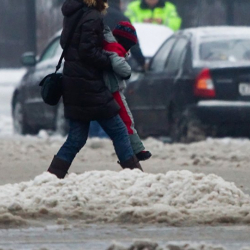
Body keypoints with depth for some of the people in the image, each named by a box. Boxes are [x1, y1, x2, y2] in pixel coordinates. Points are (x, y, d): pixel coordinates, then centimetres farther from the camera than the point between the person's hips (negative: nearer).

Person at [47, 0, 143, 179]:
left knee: (76, 138, 12)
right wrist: (112, 63, -9)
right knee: (119, 132, 0)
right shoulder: (92, 18, -16)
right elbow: (88, 52, -21)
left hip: (73, 85, 8)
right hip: (89, 86, -8)